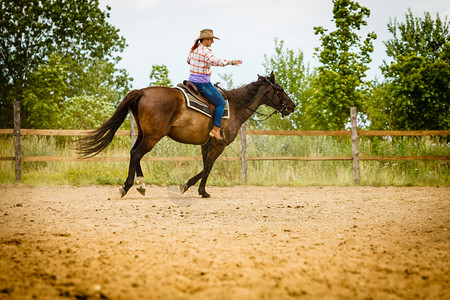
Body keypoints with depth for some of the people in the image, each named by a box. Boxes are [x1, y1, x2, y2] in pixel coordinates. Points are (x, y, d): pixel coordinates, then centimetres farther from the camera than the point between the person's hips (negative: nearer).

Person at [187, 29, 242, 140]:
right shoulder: (206, 51, -18)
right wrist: (230, 62, -39)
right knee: (221, 103, 0)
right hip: (203, 83, -10)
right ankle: (216, 129, -6)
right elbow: (213, 60, -37)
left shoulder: (193, 49, 10)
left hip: (192, 80, 10)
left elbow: (188, 60, 29)